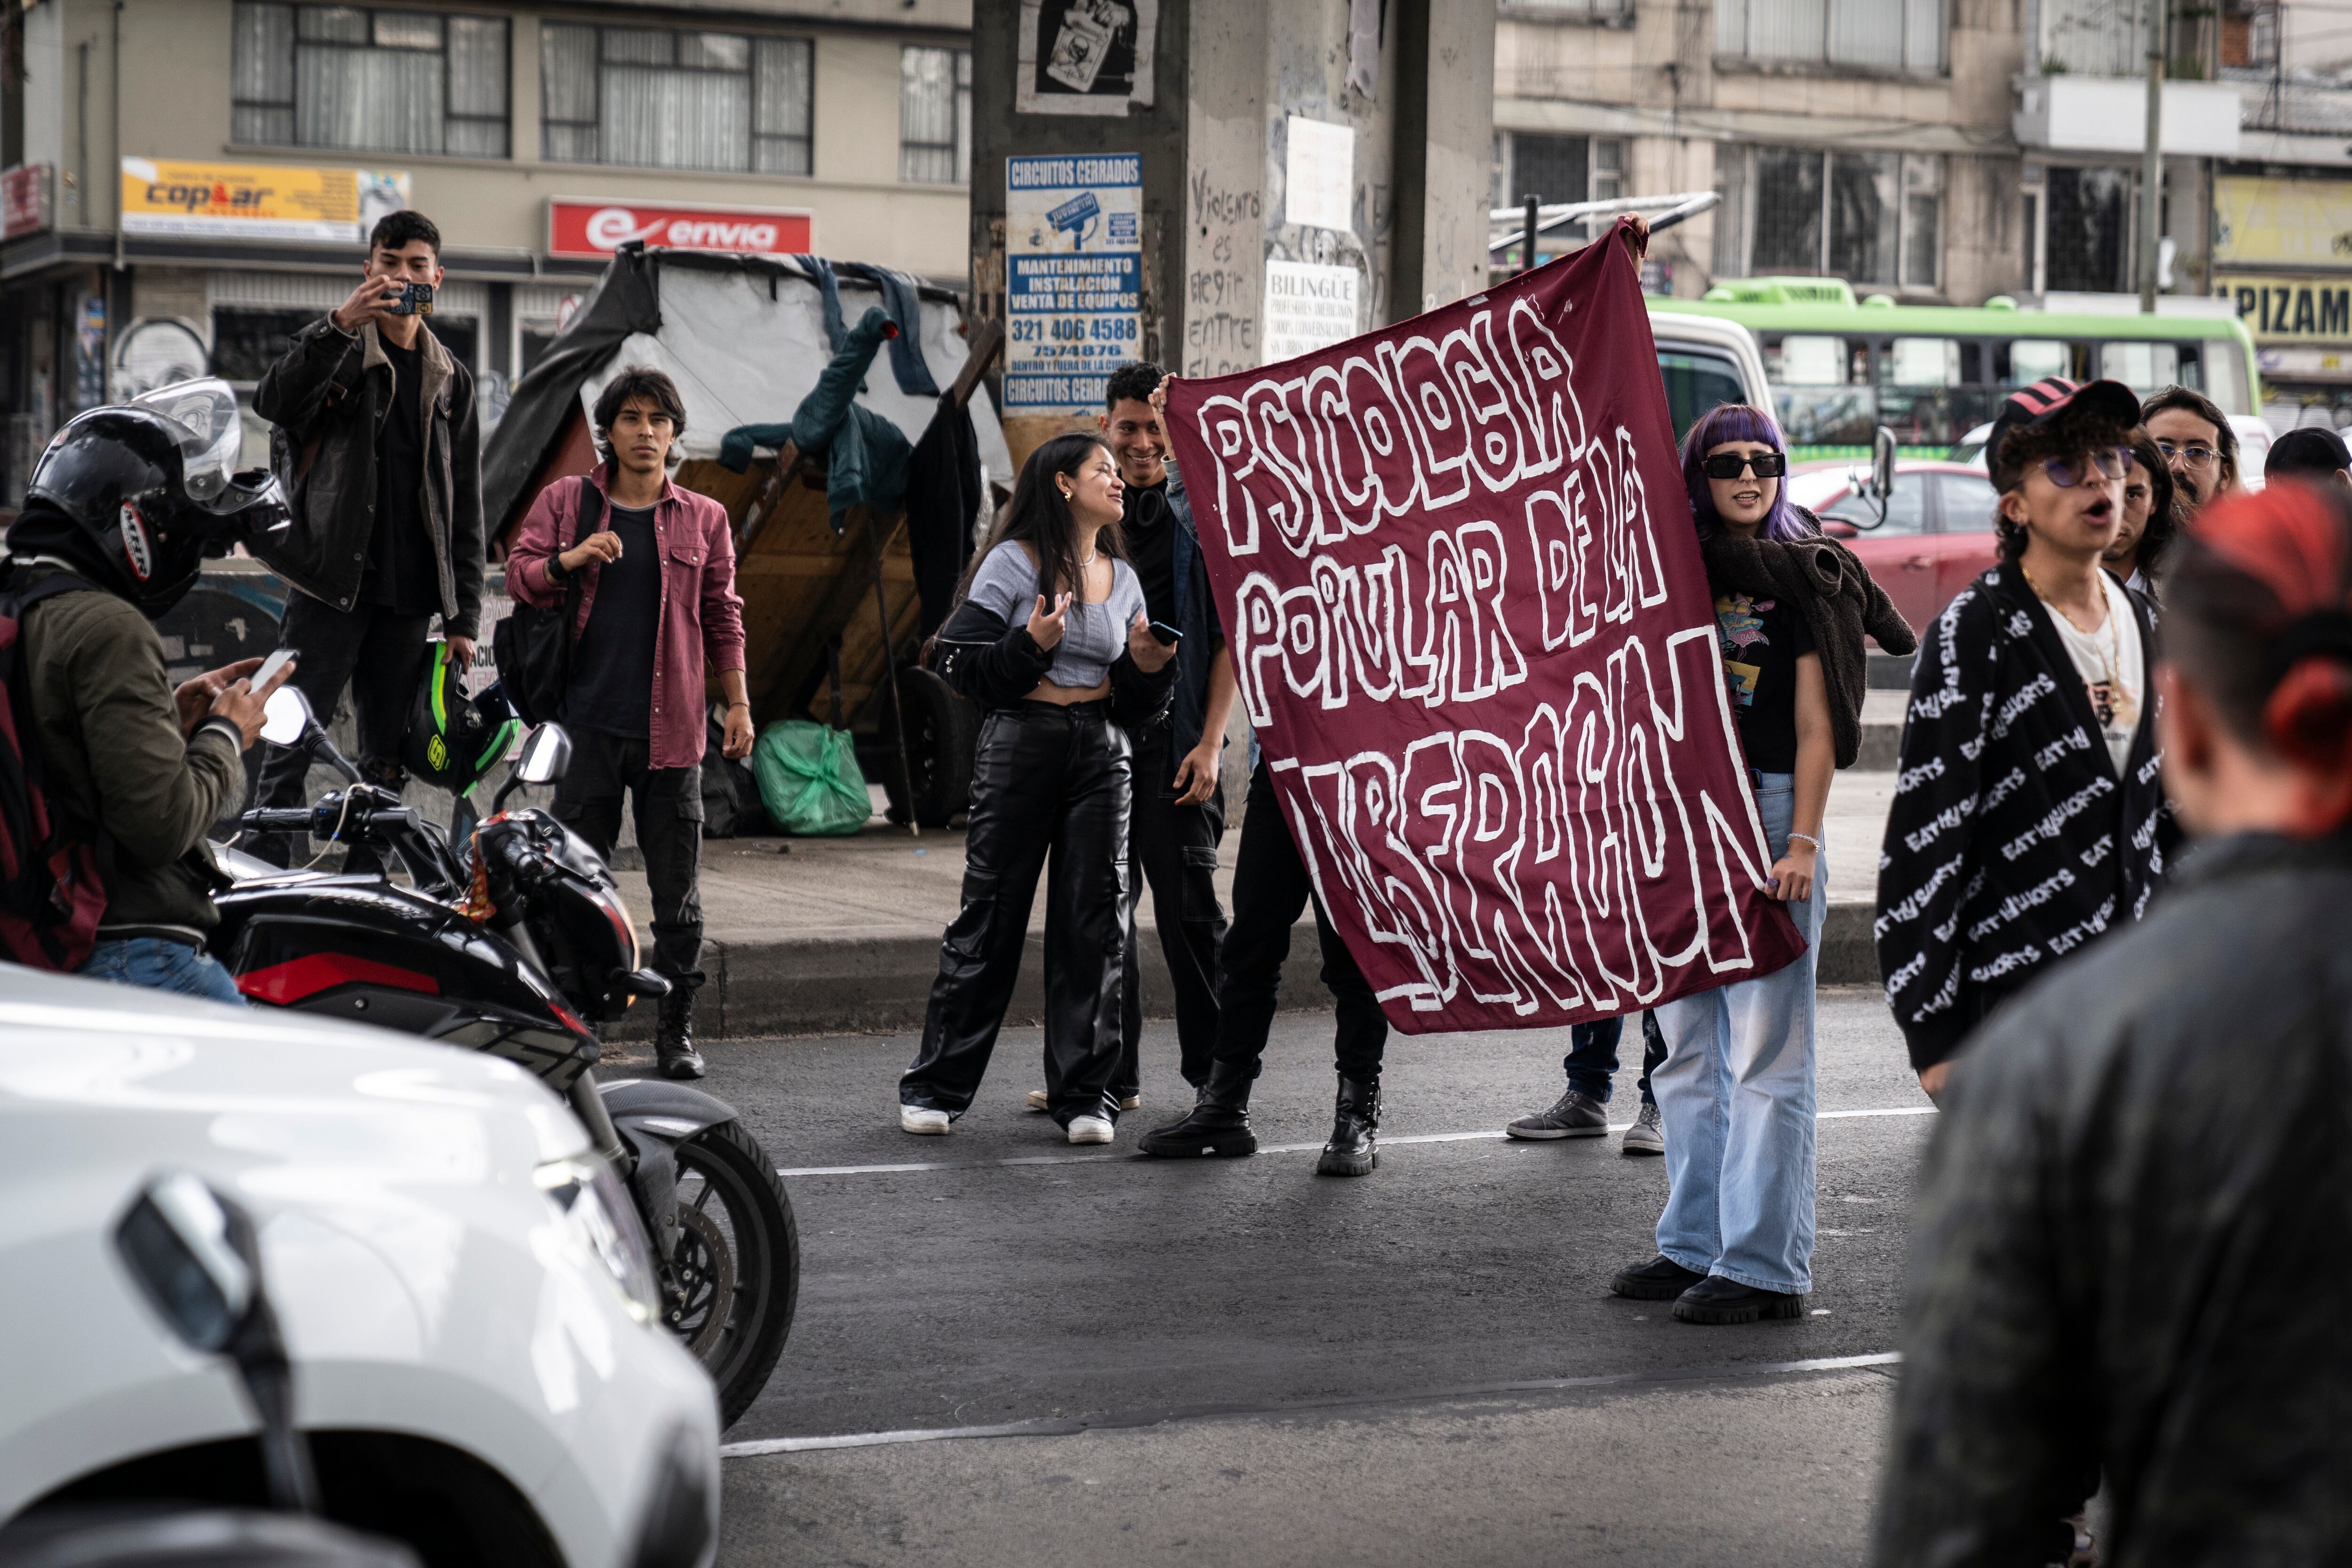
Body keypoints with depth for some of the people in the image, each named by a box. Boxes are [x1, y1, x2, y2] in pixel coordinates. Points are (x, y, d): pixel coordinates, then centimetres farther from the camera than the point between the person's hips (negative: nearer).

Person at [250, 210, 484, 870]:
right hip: (331, 585, -4)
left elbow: (465, 506, 15)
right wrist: (341, 325, -30)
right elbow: (274, 402, -18)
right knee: (293, 748, -7)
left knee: (386, 764, 5)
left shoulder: (452, 380, 16)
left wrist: (463, 616, 8)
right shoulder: (333, 348, 5)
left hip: (408, 598, 4)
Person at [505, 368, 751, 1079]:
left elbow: (723, 618, 14)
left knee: (678, 888, 2)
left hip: (671, 728, 1)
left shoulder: (704, 518, 11)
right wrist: (570, 560, -13)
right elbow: (518, 574, 6)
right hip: (587, 723, -1)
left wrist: (738, 703, 9)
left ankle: (677, 1027, 8)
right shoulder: (566, 501, 9)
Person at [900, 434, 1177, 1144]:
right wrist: (1032, 645, -20)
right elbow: (960, 662, -6)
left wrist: (1149, 667, -3)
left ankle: (1084, 1094, 7)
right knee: (991, 913, -2)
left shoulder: (1123, 578, 14)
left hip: (1103, 757, 5)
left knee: (1095, 921, 1)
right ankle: (936, 1086, 9)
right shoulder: (1015, 561, -2)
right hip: (1021, 746, -5)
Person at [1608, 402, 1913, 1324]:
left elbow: (1817, 727, -3)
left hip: (1770, 808, -5)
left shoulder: (1807, 576, 1)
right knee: (1686, 1041, 10)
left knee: (1764, 1048, -7)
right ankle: (1694, 1245, 18)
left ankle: (1765, 1265, -5)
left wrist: (1803, 842, -12)